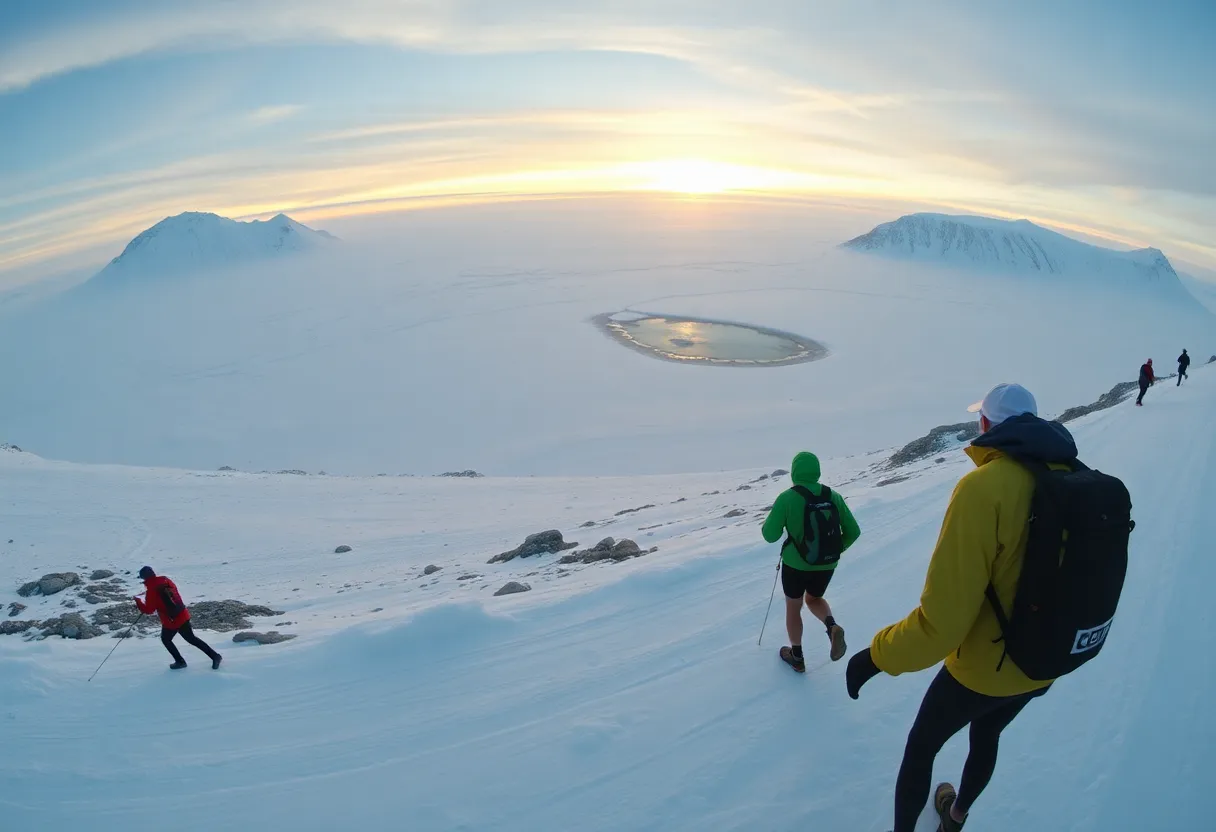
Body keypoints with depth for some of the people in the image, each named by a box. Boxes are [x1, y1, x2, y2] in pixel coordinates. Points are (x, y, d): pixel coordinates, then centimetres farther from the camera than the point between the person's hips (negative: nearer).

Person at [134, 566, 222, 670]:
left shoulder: (151, 591, -17)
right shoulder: (165, 580, 2)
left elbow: (148, 610, -11)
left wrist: (138, 601, 3)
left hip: (171, 621, -6)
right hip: (183, 615, 6)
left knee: (166, 639, 22)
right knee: (192, 638, 17)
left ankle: (180, 662, 27)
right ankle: (215, 656, 11)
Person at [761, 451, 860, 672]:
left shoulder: (787, 498, -15)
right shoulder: (833, 496, -3)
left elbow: (771, 535, -14)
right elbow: (853, 532, 1)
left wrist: (766, 526, 8)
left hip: (796, 564, -3)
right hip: (827, 565, 4)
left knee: (793, 607, 20)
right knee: (814, 599, 29)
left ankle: (796, 657, 31)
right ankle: (832, 627, 0)